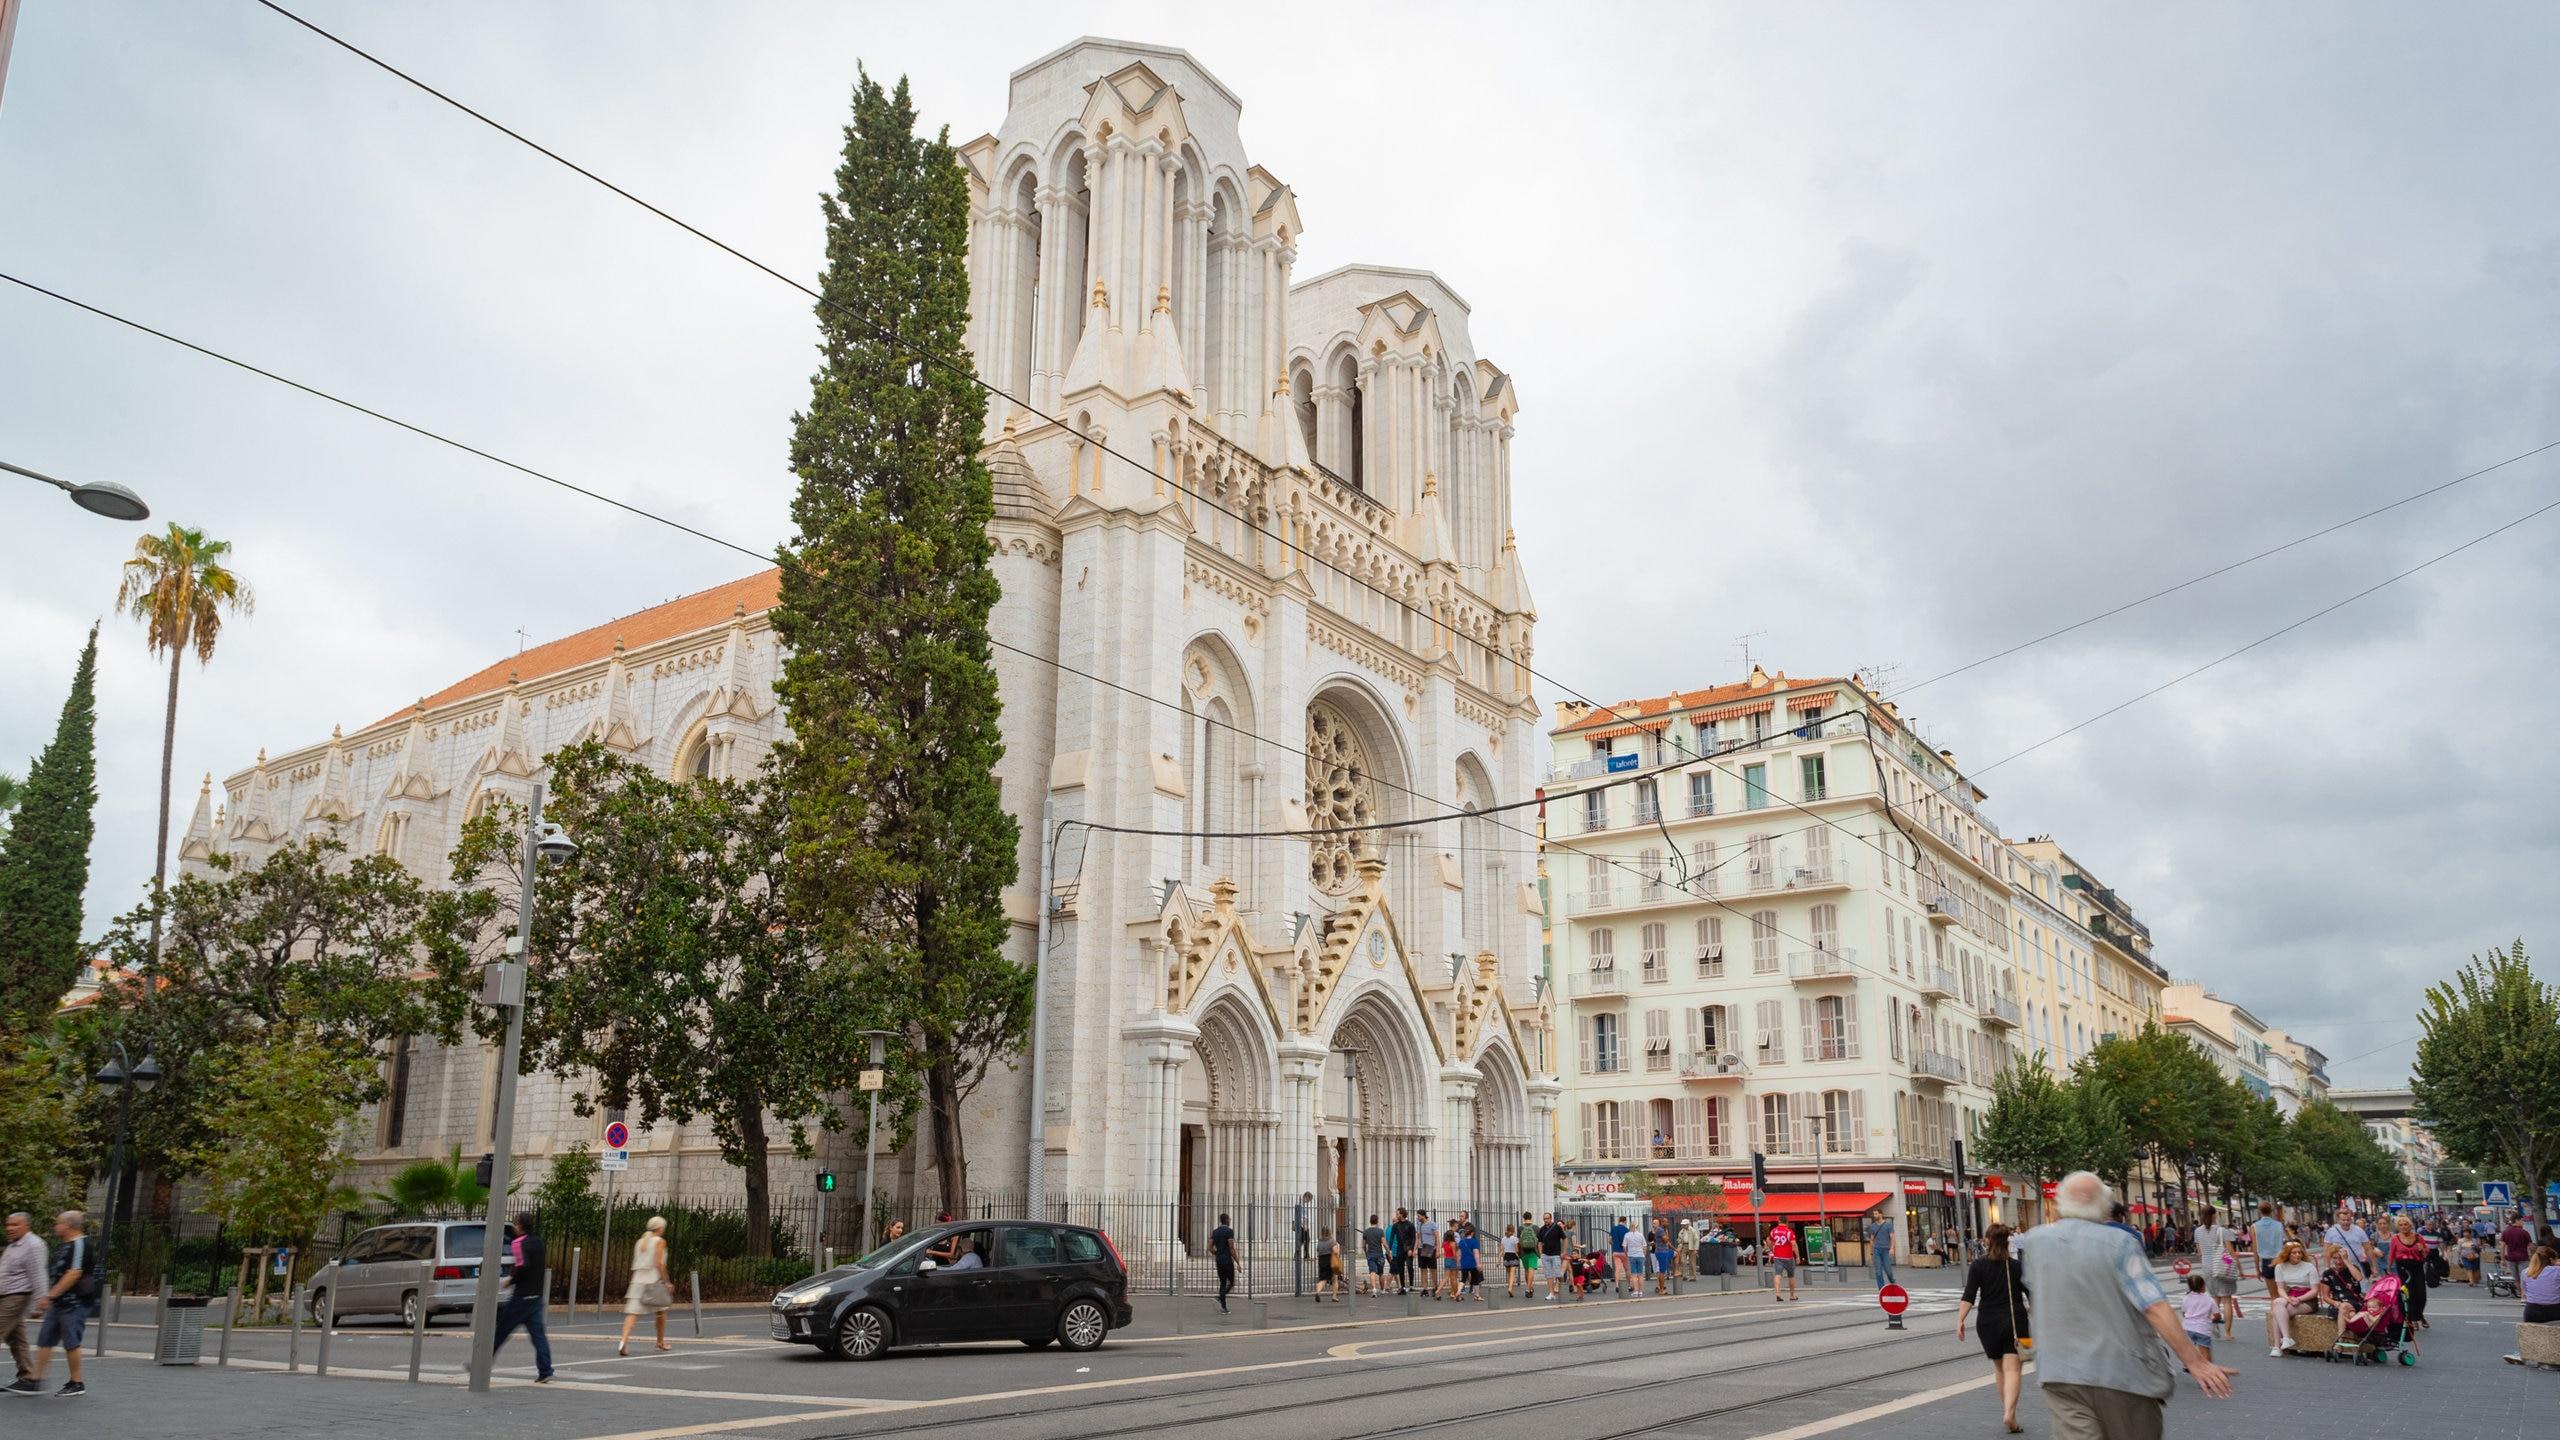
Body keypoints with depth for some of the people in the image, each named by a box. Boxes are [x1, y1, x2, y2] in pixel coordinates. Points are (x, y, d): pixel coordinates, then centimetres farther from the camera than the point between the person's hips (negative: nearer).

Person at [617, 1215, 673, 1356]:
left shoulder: (639, 1241, 16)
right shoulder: (660, 1241, -3)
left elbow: (635, 1264, 15)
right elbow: (659, 1263, -11)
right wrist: (666, 1281, -7)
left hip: (637, 1280, 4)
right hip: (653, 1281, -4)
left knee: (632, 1313, -6)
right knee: (661, 1311, 16)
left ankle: (624, 1341, -27)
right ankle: (661, 1342, 27)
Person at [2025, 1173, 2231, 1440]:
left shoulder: (2037, 1240, 0)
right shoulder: (2119, 1243, -11)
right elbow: (2155, 1308, -17)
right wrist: (2196, 1362, -15)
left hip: (2061, 1375, 2)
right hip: (2122, 1373, -2)